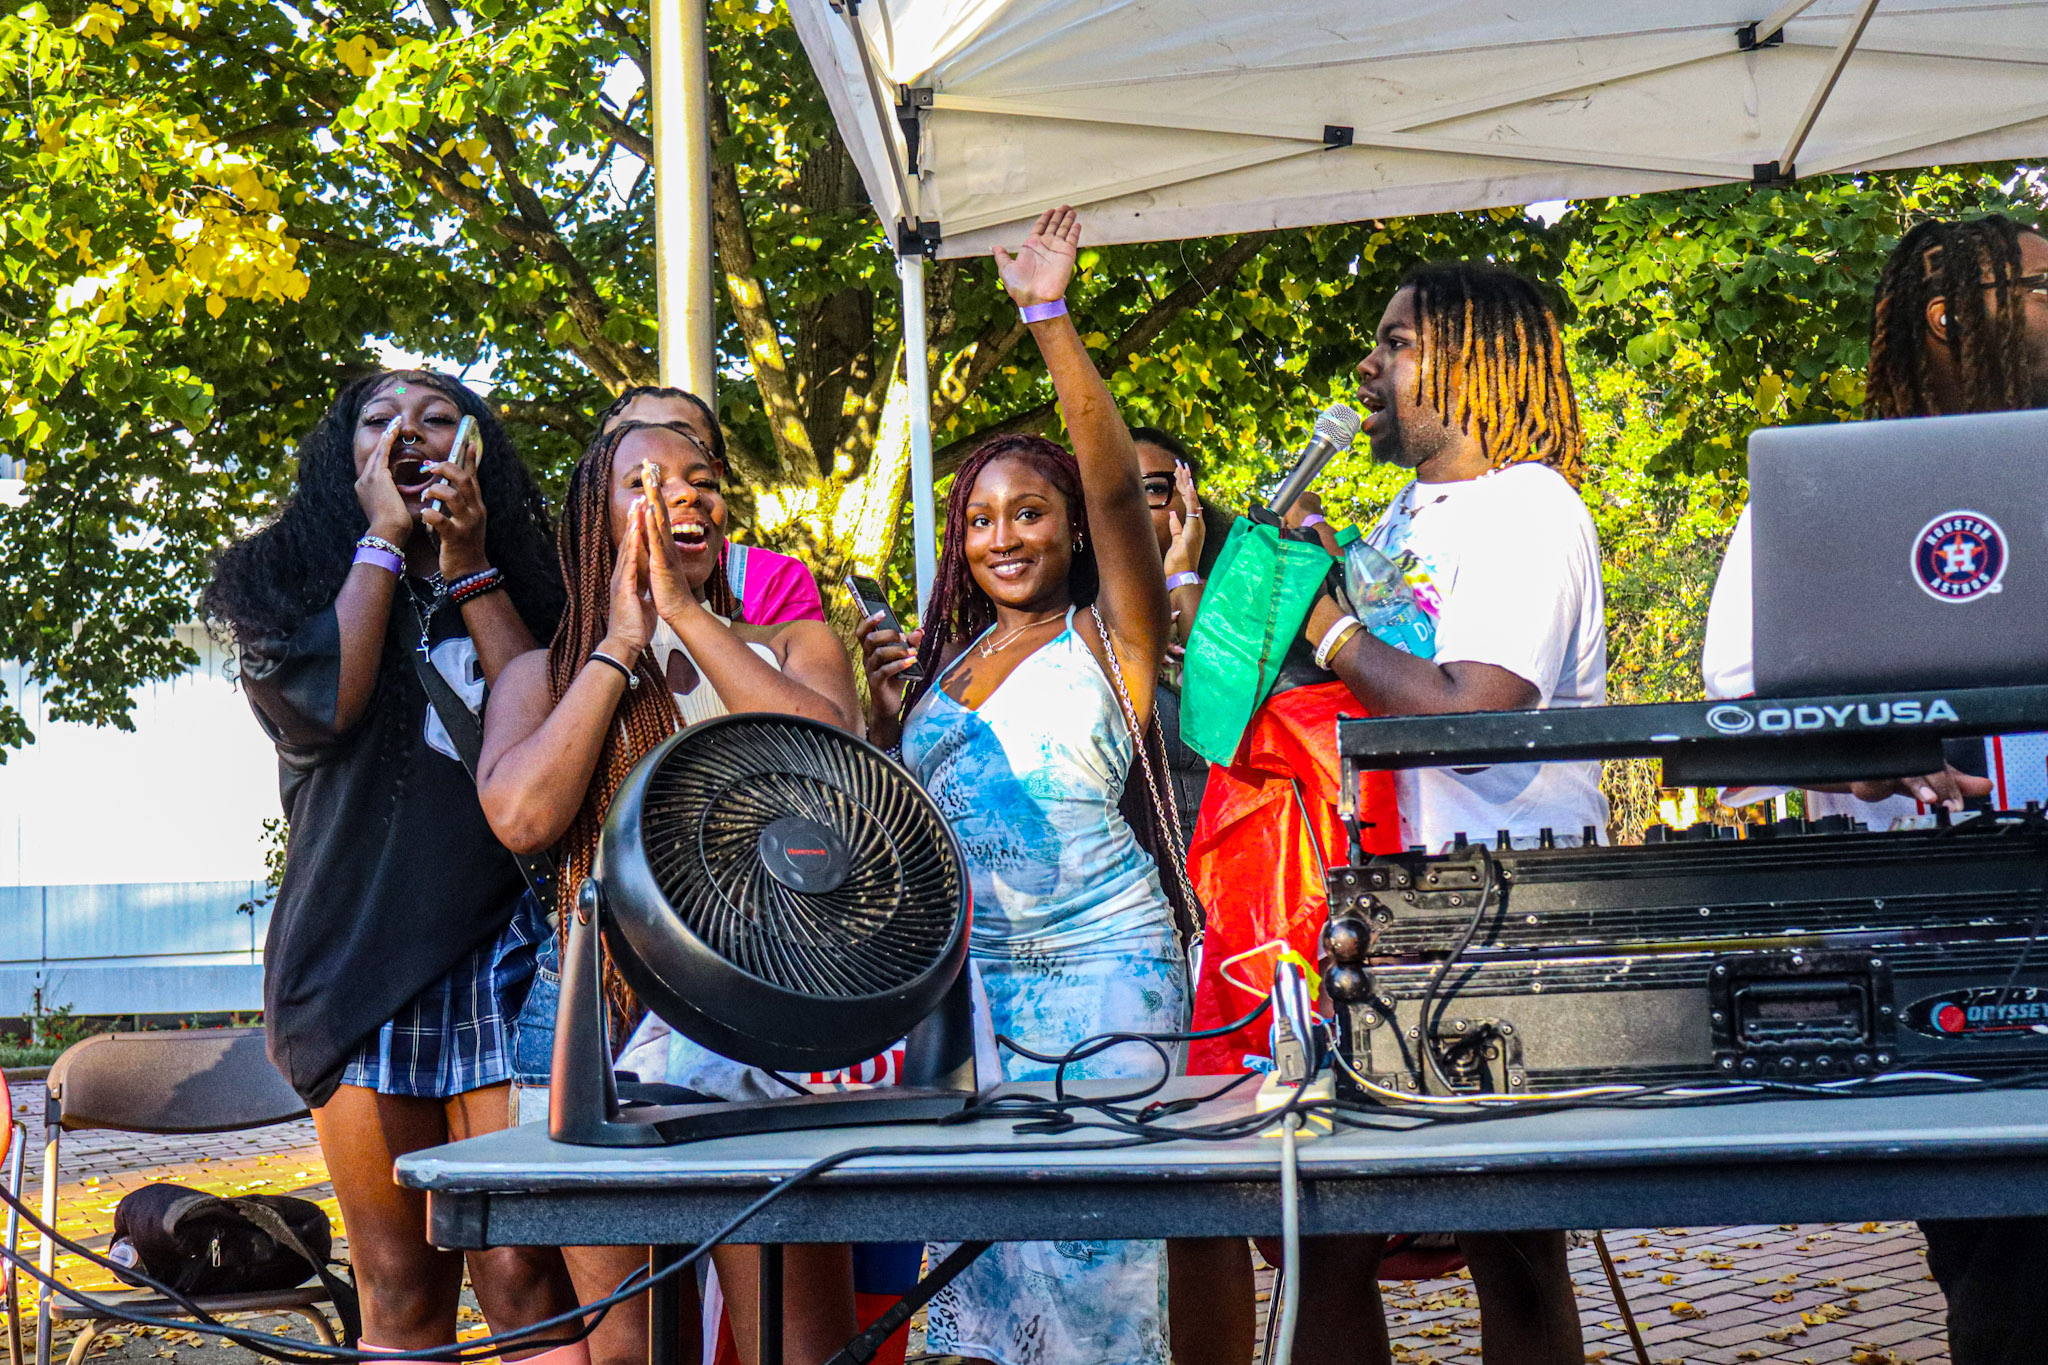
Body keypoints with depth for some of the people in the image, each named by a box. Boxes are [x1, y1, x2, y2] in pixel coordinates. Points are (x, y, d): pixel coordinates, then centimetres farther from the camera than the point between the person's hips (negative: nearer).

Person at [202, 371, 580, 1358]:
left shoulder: (514, 582, 15)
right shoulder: (289, 582, 14)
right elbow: (322, 699, -7)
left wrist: (468, 569, -2)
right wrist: (384, 537, 1)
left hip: (500, 953, 0)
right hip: (355, 955, 1)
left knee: (525, 1279, -9)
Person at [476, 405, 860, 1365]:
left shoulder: (796, 644, 17)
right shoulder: (546, 674, 15)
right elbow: (522, 815, -6)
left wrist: (687, 613, -4)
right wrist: (620, 646, -1)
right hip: (609, 1024, 0)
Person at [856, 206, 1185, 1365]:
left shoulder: (1109, 641, 2)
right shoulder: (947, 658, 17)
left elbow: (1117, 484, -14)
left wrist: (1051, 318, -20)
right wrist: (886, 707, 3)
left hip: (1097, 968, -5)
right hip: (968, 974, 5)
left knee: (1089, 1238, -7)